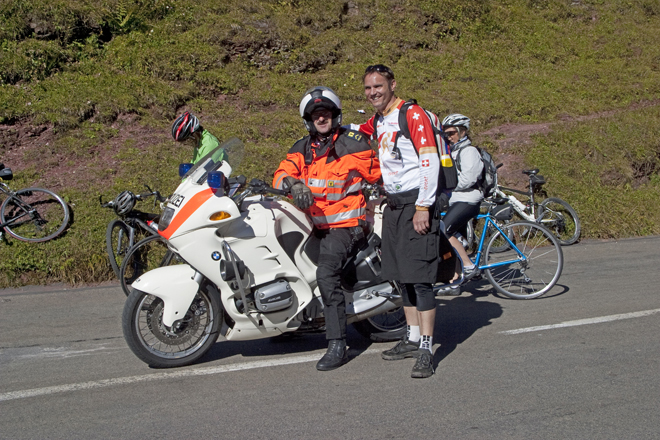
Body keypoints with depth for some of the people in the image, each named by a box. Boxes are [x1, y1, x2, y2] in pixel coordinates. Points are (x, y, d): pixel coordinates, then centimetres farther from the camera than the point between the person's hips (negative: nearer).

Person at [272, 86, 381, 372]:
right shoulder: (301, 149, 13)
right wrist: (291, 183, -22)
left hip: (345, 224, -7)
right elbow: (281, 175, -1)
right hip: (312, 223, 7)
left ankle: (337, 345, -25)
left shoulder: (353, 144, -1)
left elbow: (379, 177, 4)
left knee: (326, 273, -26)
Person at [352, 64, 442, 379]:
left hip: (416, 202, -8)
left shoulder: (413, 115, -10)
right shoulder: (377, 122, 15)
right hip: (393, 205, 8)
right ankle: (413, 338, 22)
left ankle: (426, 351, -11)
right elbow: (352, 131, 40)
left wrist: (423, 207, -20)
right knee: (402, 276, 12)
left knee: (420, 277, -12)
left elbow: (430, 161, -16)